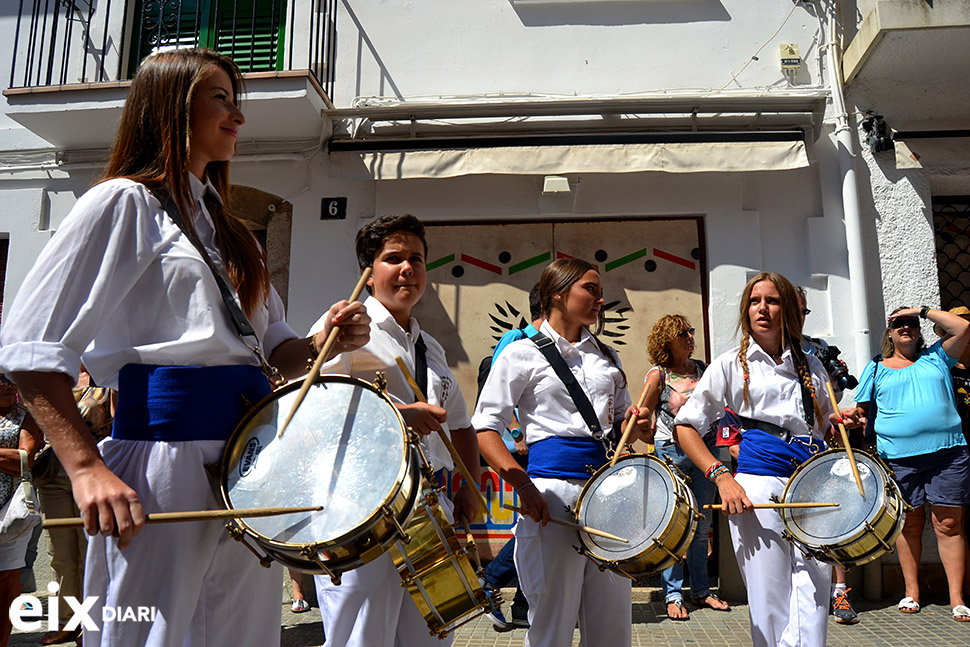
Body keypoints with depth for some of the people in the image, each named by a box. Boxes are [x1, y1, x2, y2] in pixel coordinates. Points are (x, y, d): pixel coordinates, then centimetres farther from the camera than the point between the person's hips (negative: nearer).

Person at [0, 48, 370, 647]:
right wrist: (88, 469, -20)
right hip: (164, 453, -7)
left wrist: (324, 341, -1)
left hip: (253, 447, 8)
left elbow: (271, 346, 21)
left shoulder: (225, 224, 21)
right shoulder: (126, 201, -2)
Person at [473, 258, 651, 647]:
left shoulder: (607, 357, 17)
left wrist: (634, 425, 1)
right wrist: (522, 485, -18)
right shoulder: (523, 354, 0)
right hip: (553, 490, -5)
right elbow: (485, 428, -5)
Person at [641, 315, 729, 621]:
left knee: (701, 526, 12)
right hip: (671, 452, -4)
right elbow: (644, 417, -1)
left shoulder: (702, 368, 7)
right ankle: (673, 595, 12)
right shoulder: (658, 374, -5)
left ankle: (701, 590, 25)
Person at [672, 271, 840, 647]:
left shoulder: (811, 366, 17)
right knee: (770, 602, 2)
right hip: (759, 484, -3)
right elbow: (685, 427, 1)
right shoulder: (731, 365, 6)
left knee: (814, 596, -1)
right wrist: (721, 476, -11)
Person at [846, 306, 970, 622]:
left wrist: (923, 310, 8)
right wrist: (853, 417, -4)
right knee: (910, 523, 5)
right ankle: (911, 592, 17)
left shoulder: (935, 358, 17)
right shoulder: (876, 368, 15)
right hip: (899, 457, 0)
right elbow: (861, 409, 14)